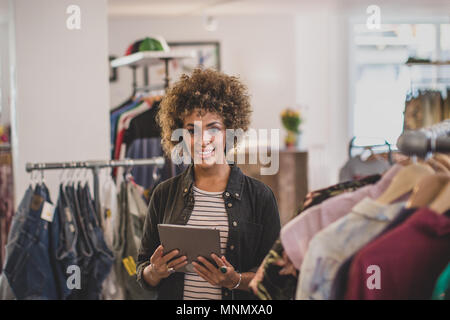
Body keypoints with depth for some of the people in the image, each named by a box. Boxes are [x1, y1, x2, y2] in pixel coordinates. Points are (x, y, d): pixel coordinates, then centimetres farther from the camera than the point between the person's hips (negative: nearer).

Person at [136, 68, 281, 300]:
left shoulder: (259, 196, 3)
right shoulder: (164, 194, 8)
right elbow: (142, 270, 11)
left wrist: (236, 280, -14)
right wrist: (154, 273, -8)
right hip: (174, 296, 1)